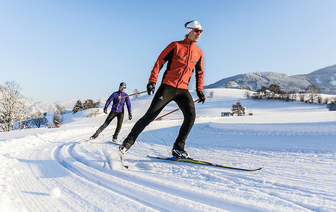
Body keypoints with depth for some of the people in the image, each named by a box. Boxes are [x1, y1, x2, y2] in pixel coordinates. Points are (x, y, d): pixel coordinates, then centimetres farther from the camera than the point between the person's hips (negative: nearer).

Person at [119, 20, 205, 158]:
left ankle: (178, 148, -4)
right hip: (167, 86, -4)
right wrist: (152, 81, -11)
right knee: (151, 115, -8)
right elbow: (159, 62, -1)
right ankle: (128, 141, 7)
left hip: (183, 90, 4)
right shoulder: (176, 45, 1)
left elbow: (200, 73, 24)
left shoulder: (199, 52, 14)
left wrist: (199, 90, 14)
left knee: (190, 115, -17)